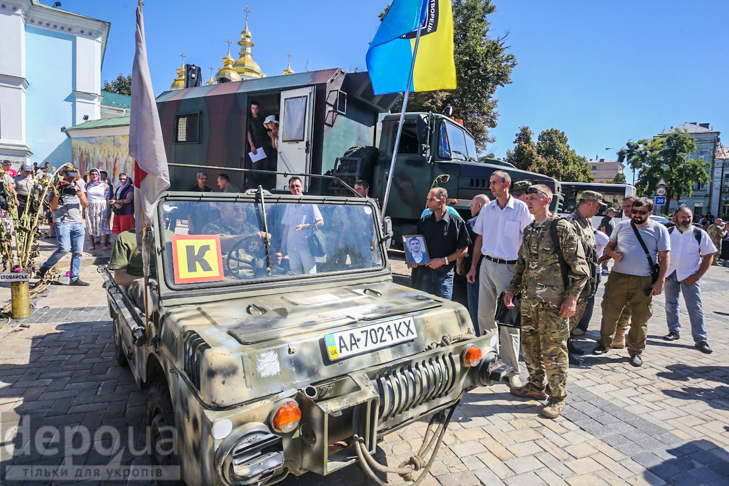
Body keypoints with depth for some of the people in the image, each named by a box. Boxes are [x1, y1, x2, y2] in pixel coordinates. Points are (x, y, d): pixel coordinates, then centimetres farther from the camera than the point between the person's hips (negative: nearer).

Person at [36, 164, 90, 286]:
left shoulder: (79, 185, 14)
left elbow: (85, 205, 8)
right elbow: (53, 208, 0)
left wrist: (81, 196, -13)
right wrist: (56, 197, -18)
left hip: (78, 222, 4)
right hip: (62, 221, -4)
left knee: (78, 251, 1)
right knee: (64, 248, -17)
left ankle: (75, 278, 7)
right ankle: (44, 267, 6)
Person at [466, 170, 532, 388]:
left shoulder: (521, 209, -6)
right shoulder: (487, 209, 8)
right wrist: (473, 266, 10)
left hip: (509, 268, -5)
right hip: (487, 265, 5)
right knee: (485, 314, 10)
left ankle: (512, 369, 11)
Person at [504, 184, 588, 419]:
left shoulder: (562, 228, -8)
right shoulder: (529, 230, 13)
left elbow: (579, 267, -10)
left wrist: (572, 298, -15)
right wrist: (512, 289, 15)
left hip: (553, 302, -7)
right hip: (529, 300, 7)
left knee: (553, 351, 1)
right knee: (530, 345, 15)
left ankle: (557, 398, 17)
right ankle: (536, 386, 33)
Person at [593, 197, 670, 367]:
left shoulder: (659, 229, 4)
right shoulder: (622, 226, 10)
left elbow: (664, 257, 2)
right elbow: (609, 246, 19)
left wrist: (660, 281, -6)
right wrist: (613, 253, -6)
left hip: (644, 281, -1)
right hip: (618, 277, 1)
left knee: (640, 318, 5)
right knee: (609, 313, 2)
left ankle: (635, 351, 20)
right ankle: (604, 344, 18)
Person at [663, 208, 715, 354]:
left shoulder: (700, 234, -4)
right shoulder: (668, 233, 2)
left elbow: (709, 255, -1)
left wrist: (697, 275, -9)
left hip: (689, 276, -2)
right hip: (670, 275, 3)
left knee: (695, 308, -2)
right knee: (670, 304, 10)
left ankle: (700, 340, 3)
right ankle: (674, 331, 25)